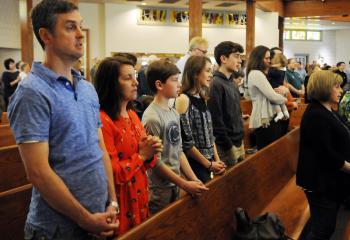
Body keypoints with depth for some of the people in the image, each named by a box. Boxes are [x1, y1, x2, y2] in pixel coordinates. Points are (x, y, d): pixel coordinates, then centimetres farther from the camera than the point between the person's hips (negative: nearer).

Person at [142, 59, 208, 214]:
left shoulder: (174, 113, 6)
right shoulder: (152, 118, -19)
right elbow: (155, 162, -18)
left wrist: (194, 179, 3)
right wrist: (185, 185, -15)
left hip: (175, 187, 8)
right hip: (159, 191, -8)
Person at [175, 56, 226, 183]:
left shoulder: (202, 98, 9)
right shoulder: (183, 100, -15)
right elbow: (186, 141, -17)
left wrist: (217, 160, 4)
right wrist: (209, 164, -11)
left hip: (208, 162, 7)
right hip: (193, 164, -7)